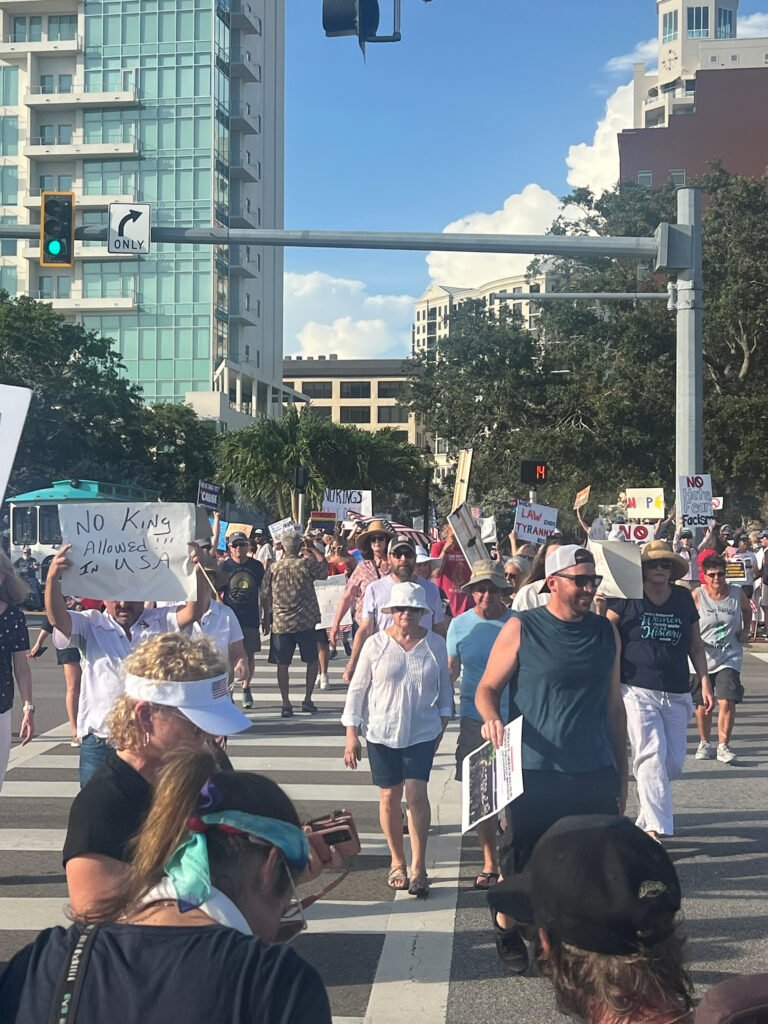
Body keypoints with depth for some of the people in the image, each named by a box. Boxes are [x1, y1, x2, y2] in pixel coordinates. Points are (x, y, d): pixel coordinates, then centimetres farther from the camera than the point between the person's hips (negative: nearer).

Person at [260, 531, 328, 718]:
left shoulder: (273, 568, -1)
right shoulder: (307, 564, -8)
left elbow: (265, 596, 4)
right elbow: (325, 569, 11)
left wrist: (266, 618, 17)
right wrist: (314, 550, 17)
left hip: (281, 623, 1)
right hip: (306, 621, -1)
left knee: (282, 664, 7)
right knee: (312, 660, 15)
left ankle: (286, 704, 7)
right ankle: (307, 699, 12)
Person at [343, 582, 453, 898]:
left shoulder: (435, 644, 1)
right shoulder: (375, 644, -3)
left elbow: (444, 686, 13)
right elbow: (357, 689, 1)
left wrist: (443, 721, 7)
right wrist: (351, 734, -2)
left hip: (422, 732, 0)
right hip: (381, 732, 0)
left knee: (416, 793, -11)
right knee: (389, 797, 6)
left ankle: (418, 868, -2)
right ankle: (397, 862, 23)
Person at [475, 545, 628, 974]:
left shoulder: (606, 632, 7)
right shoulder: (522, 629, -5)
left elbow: (614, 704, 14)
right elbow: (487, 688, -1)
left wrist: (621, 774, 15)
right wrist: (492, 719, -24)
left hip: (596, 775, 3)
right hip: (535, 772, -3)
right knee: (523, 861, 8)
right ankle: (507, 927, 35)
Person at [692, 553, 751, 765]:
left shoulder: (737, 593, -1)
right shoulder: (697, 595, -7)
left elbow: (747, 610, 21)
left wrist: (745, 630, 9)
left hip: (729, 657, 0)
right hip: (703, 657, 0)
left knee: (727, 702, -13)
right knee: (703, 704, 9)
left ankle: (723, 746, -2)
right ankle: (704, 744, 28)